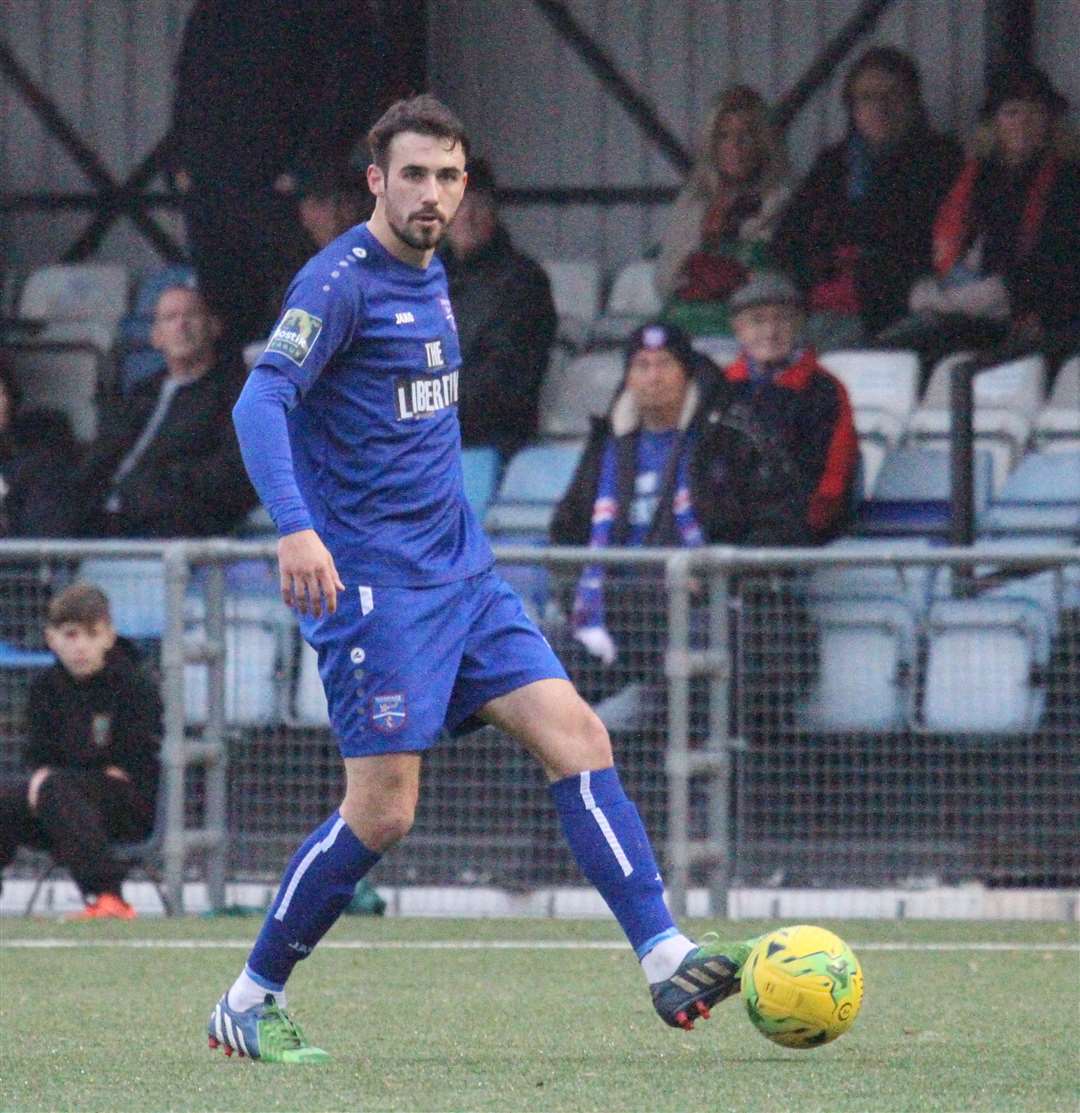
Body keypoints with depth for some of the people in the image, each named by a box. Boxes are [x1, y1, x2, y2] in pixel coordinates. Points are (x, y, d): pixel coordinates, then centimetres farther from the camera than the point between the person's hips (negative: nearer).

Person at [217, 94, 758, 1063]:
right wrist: (295, 528, -38)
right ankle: (249, 1003, 7)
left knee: (576, 736, -5)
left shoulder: (430, 276, 14)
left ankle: (666, 959, -8)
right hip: (373, 583, -8)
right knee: (382, 811, -8)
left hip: (460, 576, 8)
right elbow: (262, 402, -24)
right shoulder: (341, 282, -12)